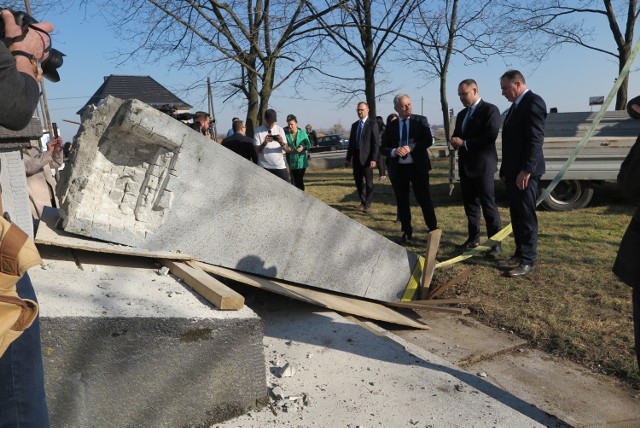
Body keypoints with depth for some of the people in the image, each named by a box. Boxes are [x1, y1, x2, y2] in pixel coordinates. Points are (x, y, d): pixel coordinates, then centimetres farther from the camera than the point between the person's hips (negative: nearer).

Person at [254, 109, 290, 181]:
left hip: (280, 166, 1)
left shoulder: (280, 130, 6)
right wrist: (264, 143, -23)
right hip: (264, 167, -1)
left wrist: (282, 143, -18)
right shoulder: (258, 131, 1)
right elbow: (257, 150, -5)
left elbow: (287, 150, 3)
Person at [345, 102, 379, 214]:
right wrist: (348, 158, 10)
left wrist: (373, 159, -17)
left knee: (368, 182, 0)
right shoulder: (354, 125, 14)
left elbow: (376, 143, -9)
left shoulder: (372, 124, -4)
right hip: (356, 157, 6)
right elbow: (351, 142, 15)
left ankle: (367, 205, 7)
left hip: (367, 158, -6)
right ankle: (363, 202, 24)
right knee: (358, 181, 11)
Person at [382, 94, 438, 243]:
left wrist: (411, 147, -21)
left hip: (418, 167, -2)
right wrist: (394, 151, -17)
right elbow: (384, 148, 4)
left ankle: (433, 230, 12)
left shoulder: (421, 120, 1)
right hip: (398, 169, 2)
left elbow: (428, 140, -9)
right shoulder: (391, 126, 6)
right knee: (402, 202, 9)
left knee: (424, 200, 1)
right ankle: (406, 232, 21)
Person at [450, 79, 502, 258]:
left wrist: (465, 143, -15)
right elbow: (457, 136, 23)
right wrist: (454, 140, -1)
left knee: (488, 204, -5)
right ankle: (473, 238, 22)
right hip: (465, 166, 8)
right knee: (470, 204, 12)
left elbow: (490, 137, -19)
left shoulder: (490, 110, -8)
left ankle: (496, 242, 1)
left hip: (482, 166, -8)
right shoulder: (462, 114, 18)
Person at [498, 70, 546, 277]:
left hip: (525, 172, -9)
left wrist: (526, 170, -24)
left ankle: (527, 260, 5)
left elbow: (536, 139, -20)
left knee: (526, 216, -3)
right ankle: (520, 254, 22)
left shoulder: (533, 102, -12)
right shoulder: (515, 106, 18)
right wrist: (505, 170, 17)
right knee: (516, 216, 13)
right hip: (513, 171, 9)